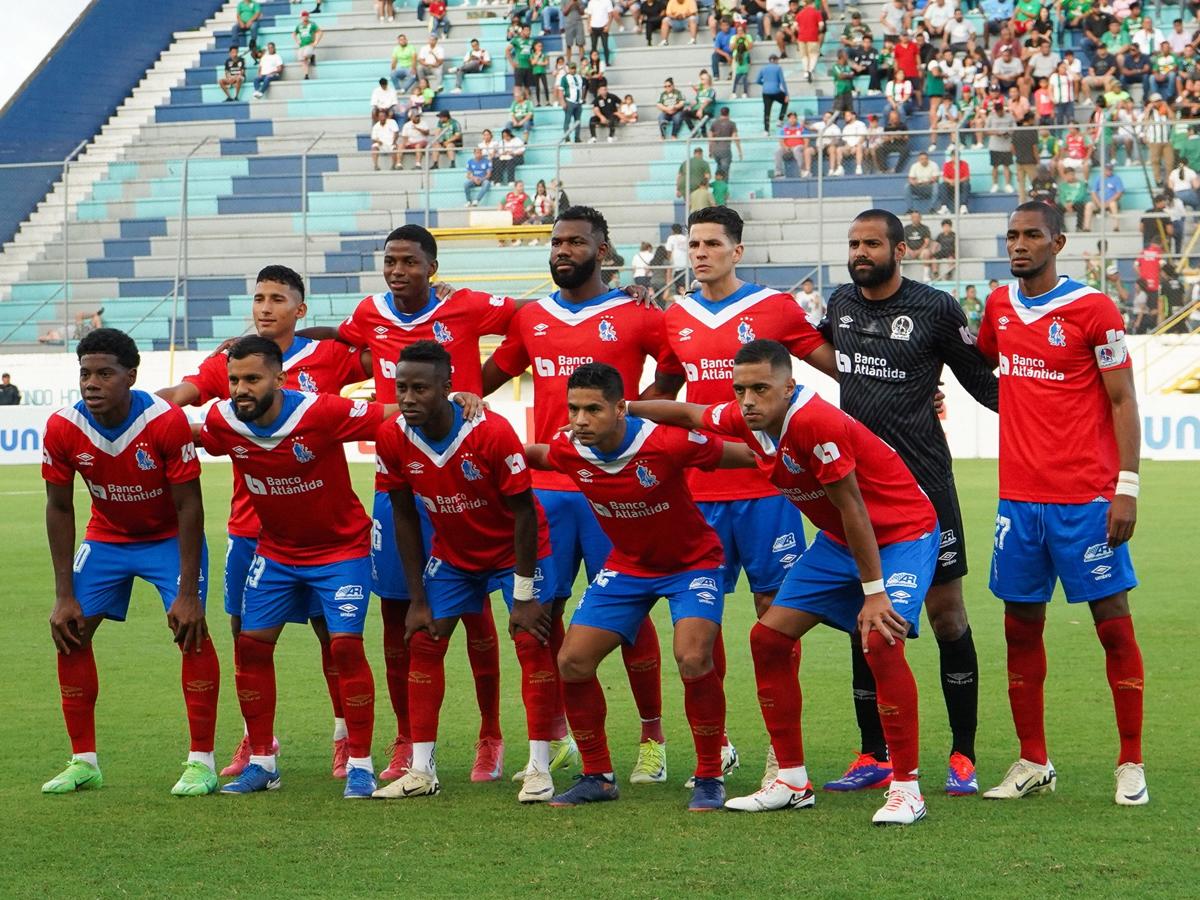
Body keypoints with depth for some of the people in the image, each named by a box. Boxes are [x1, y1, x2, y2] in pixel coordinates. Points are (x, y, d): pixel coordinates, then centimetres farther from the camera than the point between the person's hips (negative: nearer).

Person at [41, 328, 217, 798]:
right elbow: (59, 509, -8)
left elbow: (188, 506, -22)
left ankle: (201, 760, -11)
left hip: (170, 536, -4)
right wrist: (64, 596, -10)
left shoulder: (167, 422, -29)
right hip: (106, 536, 4)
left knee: (192, 632, -20)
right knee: (70, 633, -5)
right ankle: (84, 761, 6)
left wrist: (187, 594, -24)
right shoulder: (63, 429, -19)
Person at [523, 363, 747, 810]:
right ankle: (598, 777, 13)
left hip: (692, 561, -5)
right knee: (572, 661, -5)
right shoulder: (570, 452, -16)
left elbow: (749, 456, -18)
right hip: (626, 564, 5)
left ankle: (709, 778, -8)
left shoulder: (667, 443, -30)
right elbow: (529, 454, 8)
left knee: (693, 659, -26)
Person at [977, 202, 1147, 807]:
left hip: (1086, 498, -5)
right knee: (1020, 627, 7)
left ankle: (1131, 766, 3)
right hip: (1019, 498, 5)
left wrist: (1127, 487, -12)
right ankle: (1032, 763, 17)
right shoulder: (999, 306, 10)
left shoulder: (1093, 310, -6)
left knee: (1113, 622, -2)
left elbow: (1122, 401, -6)